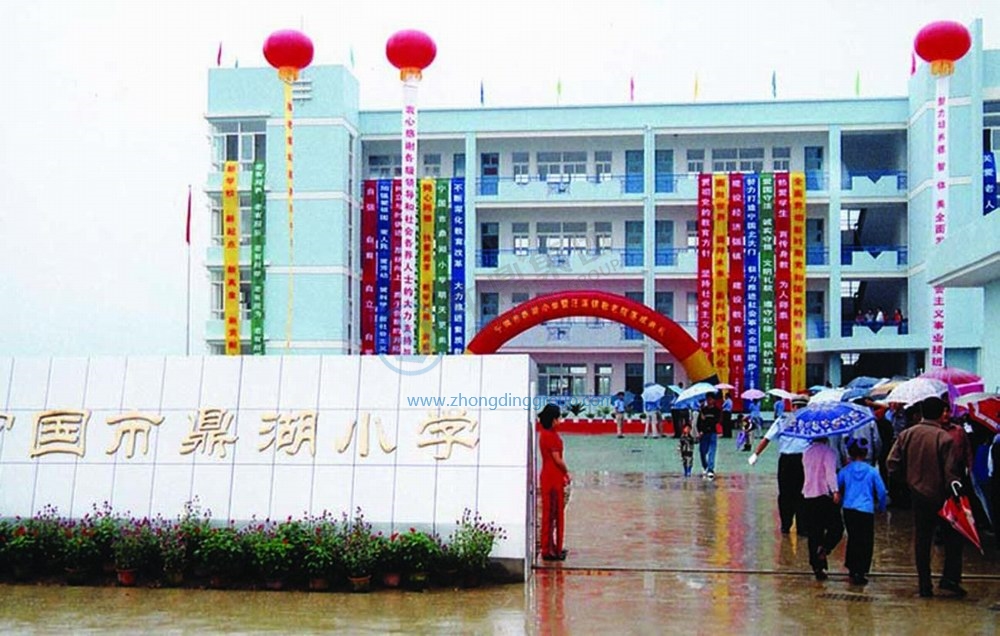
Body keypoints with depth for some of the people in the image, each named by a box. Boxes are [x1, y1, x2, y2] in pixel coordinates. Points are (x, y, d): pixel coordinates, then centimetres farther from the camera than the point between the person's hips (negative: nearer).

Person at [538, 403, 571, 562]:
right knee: (552, 514, -3)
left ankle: (551, 548, 22)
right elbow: (557, 459, -18)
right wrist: (566, 473, -3)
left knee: (551, 513, 15)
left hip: (553, 478, 10)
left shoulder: (546, 434, 11)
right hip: (553, 479, -10)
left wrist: (563, 473, 11)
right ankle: (549, 550, 2)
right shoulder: (550, 435, -19)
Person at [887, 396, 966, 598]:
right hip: (940, 496, -4)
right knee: (953, 536, 12)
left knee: (921, 539, 10)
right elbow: (951, 472, -17)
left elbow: (893, 463, -1)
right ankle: (950, 578, 5)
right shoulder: (944, 439, -16)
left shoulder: (906, 435, -1)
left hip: (918, 494, 4)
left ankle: (924, 585, 11)